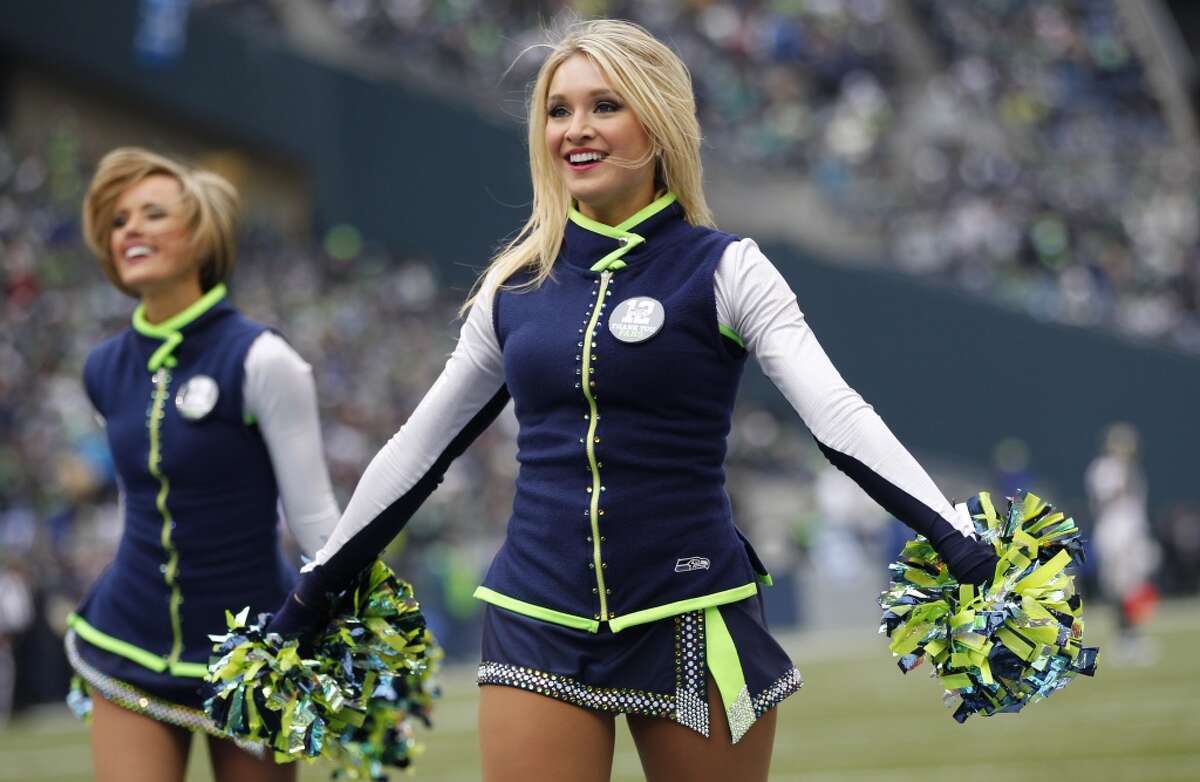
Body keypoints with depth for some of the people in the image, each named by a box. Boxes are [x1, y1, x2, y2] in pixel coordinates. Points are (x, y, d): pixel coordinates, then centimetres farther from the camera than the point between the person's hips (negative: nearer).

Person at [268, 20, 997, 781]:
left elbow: (838, 414, -15)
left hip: (690, 624, -3)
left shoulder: (723, 270, -3)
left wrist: (958, 542, -28)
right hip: (539, 625, 3)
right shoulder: (514, 284, 8)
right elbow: (419, 447, 18)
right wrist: (313, 592, 22)